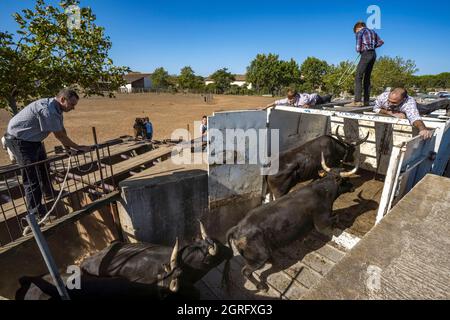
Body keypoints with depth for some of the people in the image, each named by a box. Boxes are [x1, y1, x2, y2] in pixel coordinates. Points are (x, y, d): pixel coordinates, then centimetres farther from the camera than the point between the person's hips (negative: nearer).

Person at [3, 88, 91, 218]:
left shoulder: (57, 109, 0)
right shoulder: (47, 109, -31)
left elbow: (62, 131, 7)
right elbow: (60, 135, -26)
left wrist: (69, 148, 8)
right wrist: (79, 147, -17)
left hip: (33, 139, 10)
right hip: (19, 139, -10)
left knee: (43, 166, 24)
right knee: (32, 175, -8)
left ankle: (49, 191, 46)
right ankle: (36, 211, 2)